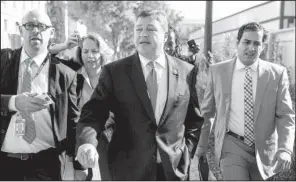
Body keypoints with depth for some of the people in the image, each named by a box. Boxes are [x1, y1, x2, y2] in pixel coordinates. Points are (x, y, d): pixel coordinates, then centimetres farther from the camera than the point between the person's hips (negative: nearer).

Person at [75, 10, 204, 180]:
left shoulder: (186, 71, 1)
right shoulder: (114, 71, -3)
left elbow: (196, 118, 9)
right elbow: (94, 113, -9)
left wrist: (187, 150, 1)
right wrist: (87, 142, -26)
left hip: (174, 167, 1)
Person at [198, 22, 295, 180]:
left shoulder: (277, 73, -3)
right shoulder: (217, 71, -2)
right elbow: (207, 112, 6)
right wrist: (202, 144, 9)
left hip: (263, 149, 2)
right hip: (232, 145, -1)